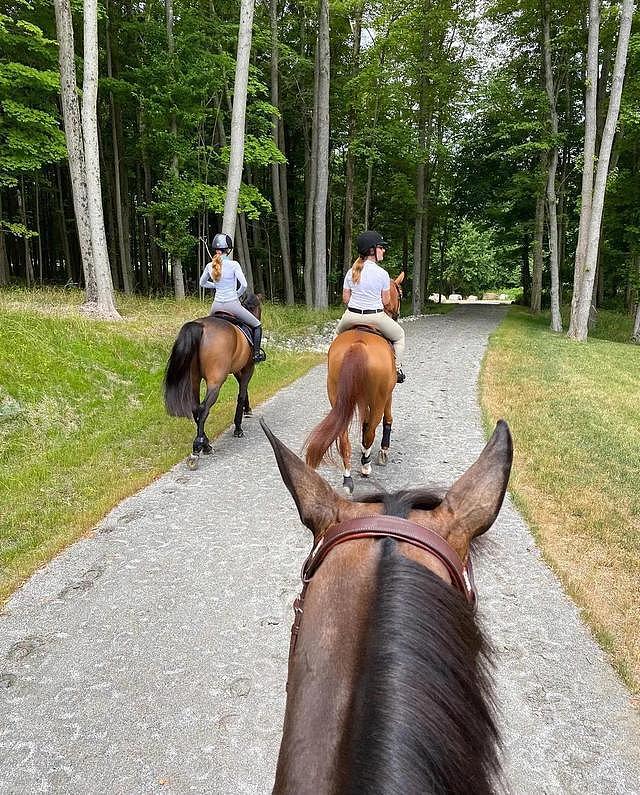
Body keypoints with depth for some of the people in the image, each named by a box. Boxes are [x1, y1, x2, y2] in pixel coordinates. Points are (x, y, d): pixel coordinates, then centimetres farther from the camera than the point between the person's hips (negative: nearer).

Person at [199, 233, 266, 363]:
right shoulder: (233, 264, -12)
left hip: (217, 305, 5)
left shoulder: (209, 266, 2)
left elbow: (202, 283, 18)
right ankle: (256, 353, 6)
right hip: (232, 304, -5)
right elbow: (244, 285, -16)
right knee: (257, 325, 11)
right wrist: (237, 294, 3)